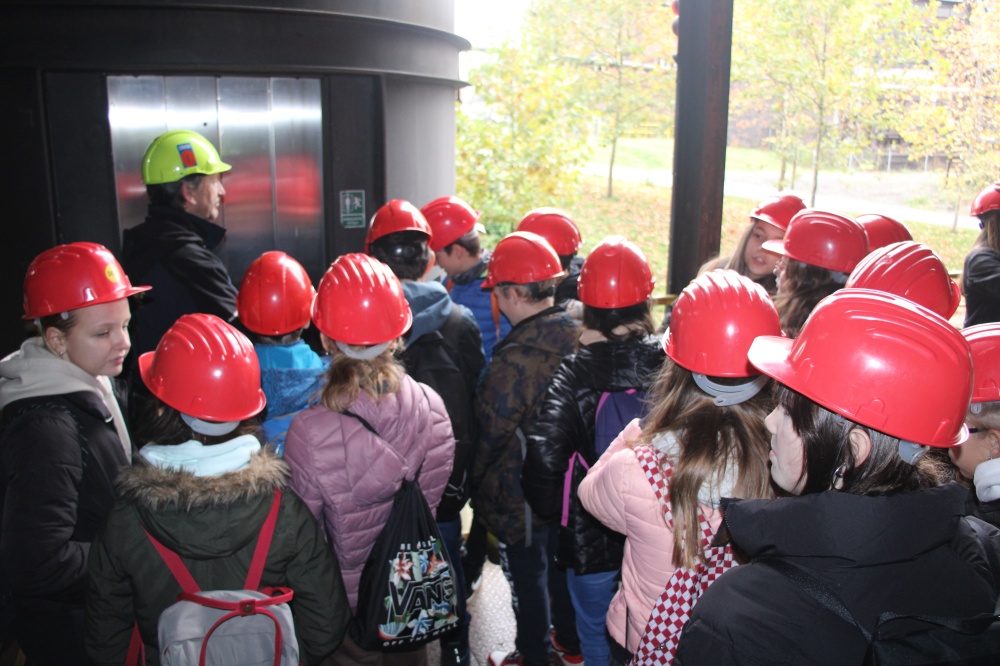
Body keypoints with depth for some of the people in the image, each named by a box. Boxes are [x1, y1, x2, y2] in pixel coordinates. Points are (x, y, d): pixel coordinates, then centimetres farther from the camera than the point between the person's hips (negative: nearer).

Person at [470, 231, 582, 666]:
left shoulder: (515, 358, -29)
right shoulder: (577, 338, -8)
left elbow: (492, 432, -19)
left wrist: (476, 481, -2)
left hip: (521, 495, -7)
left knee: (527, 576, 13)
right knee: (562, 562, 25)